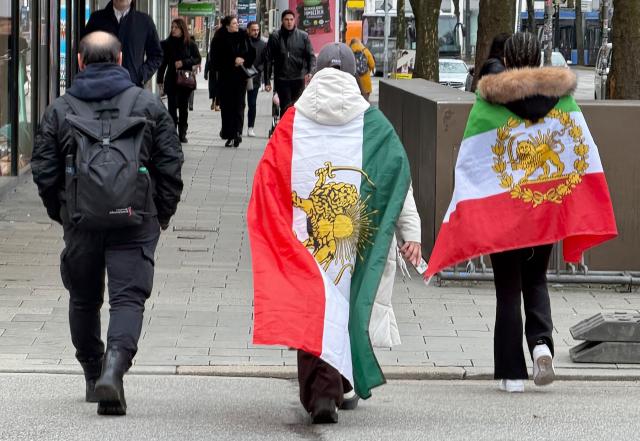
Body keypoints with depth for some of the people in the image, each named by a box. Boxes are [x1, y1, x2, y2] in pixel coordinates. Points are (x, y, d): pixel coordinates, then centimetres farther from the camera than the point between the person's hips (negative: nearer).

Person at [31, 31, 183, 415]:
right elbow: (171, 164, 2)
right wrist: (163, 212, 14)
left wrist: (59, 211, 20)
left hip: (80, 221, 1)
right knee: (129, 298, -5)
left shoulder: (60, 110, 3)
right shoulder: (149, 105, 2)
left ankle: (93, 375, 26)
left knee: (85, 300, 17)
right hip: (136, 220, -1)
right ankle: (114, 368, -27)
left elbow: (44, 171, 5)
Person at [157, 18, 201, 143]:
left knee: (184, 108, 5)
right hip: (171, 80, 0)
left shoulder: (190, 44, 0)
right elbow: (163, 62, 6)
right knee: (172, 107, -5)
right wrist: (160, 79, 4)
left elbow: (198, 59, 3)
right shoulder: (167, 44, 3)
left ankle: (182, 134, 11)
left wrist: (184, 63, -12)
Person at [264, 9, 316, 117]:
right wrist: (267, 81, 0)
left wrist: (310, 71, -18)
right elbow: (268, 59, 3)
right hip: (281, 79, -1)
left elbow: (311, 56, 1)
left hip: (299, 79, 1)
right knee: (285, 108, -4)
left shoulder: (303, 36, 3)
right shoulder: (275, 37, 2)